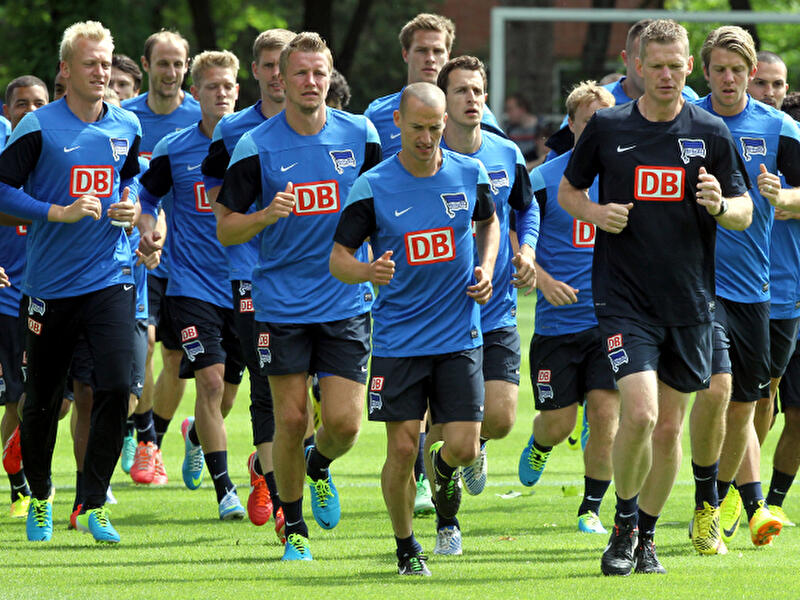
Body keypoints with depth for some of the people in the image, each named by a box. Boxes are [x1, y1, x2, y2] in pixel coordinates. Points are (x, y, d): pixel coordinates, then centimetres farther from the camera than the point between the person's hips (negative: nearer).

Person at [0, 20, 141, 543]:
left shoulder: (127, 126, 7)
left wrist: (131, 207, 6)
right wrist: (60, 213, -18)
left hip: (109, 278, 2)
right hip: (49, 283, -2)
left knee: (116, 387, -14)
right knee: (42, 401, 7)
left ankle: (94, 505, -4)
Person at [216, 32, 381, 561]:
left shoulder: (360, 135, 1)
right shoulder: (256, 147, -6)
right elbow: (225, 229, -2)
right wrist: (267, 215, -21)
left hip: (346, 303, 1)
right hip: (281, 304, -1)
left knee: (345, 422, -6)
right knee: (291, 420, -1)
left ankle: (319, 466, 30)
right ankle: (293, 526, 18)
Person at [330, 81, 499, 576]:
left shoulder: (469, 174, 1)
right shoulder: (372, 187, -7)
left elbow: (489, 221, 21)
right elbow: (338, 257, -3)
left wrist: (486, 270, 4)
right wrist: (367, 271, -24)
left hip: (460, 336, 1)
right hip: (398, 342, -1)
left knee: (464, 446, -6)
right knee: (402, 449, -5)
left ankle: (445, 469, 32)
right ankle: (406, 547, 17)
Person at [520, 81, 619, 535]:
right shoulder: (544, 179, -3)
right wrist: (544, 280, -12)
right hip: (558, 322, -1)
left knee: (605, 413, -9)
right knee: (558, 423, 2)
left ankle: (592, 509, 8)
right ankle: (539, 446, 40)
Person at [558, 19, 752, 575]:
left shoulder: (711, 133, 1)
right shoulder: (607, 127, 0)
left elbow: (745, 212, 6)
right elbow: (568, 190, 13)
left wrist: (720, 205, -17)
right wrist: (596, 213, -9)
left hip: (690, 301, 2)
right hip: (625, 299, -2)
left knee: (670, 427, 8)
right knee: (640, 413, -17)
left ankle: (647, 536, 26)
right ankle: (624, 521, 5)